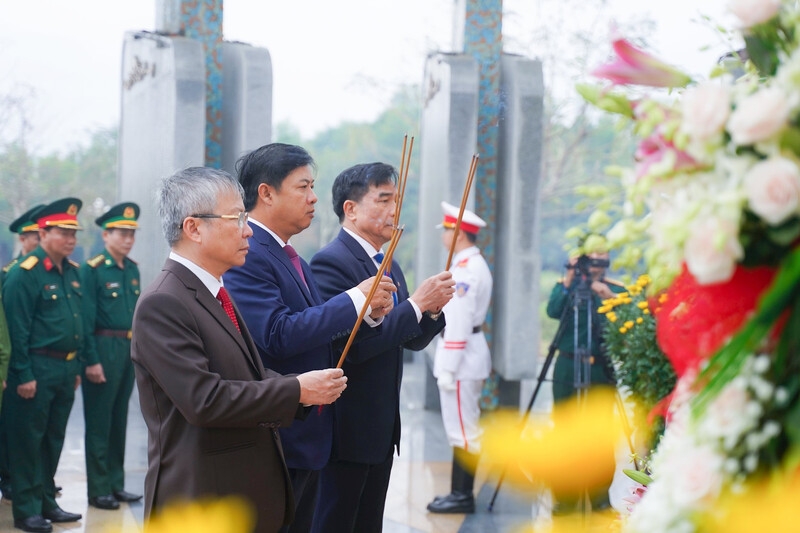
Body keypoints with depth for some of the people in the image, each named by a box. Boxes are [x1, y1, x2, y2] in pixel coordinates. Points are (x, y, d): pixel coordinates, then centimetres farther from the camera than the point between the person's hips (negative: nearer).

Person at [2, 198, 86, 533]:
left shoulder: (72, 272, 10)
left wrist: (76, 367, 16)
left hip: (66, 369, 8)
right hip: (37, 369, -8)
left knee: (54, 438, 15)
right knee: (29, 440, 2)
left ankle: (47, 502, 26)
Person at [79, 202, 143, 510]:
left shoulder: (133, 269, 10)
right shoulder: (92, 270, -10)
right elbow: (86, 319, -13)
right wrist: (92, 360, -16)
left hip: (129, 351, 7)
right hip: (104, 349, -7)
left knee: (119, 419, 13)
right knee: (99, 422, 1)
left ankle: (116, 484, 22)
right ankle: (98, 490, 7)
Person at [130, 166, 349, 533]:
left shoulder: (217, 294, 15)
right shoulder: (161, 305, -16)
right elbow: (204, 399, -23)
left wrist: (309, 388, 0)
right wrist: (296, 391, -17)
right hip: (201, 502, -9)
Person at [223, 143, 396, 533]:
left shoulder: (294, 261, 15)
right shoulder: (246, 256, -16)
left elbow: (321, 336, 16)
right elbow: (279, 336, -25)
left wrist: (369, 314, -2)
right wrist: (355, 299, -19)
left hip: (308, 438, 9)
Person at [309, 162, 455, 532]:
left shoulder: (389, 266, 13)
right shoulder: (331, 262, -16)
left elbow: (411, 341, 16)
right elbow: (350, 345, -25)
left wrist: (433, 308, -4)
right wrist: (415, 304, -21)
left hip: (382, 428, 9)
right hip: (347, 429, -9)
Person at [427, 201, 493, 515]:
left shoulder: (466, 269, -17)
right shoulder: (472, 264, 16)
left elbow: (459, 322, -21)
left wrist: (448, 368, -21)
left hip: (461, 357, -11)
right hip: (469, 354, 11)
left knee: (462, 430, -6)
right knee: (462, 428, 13)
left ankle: (463, 497, -1)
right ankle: (460, 492, 18)